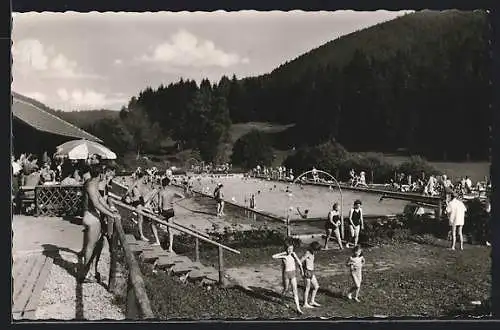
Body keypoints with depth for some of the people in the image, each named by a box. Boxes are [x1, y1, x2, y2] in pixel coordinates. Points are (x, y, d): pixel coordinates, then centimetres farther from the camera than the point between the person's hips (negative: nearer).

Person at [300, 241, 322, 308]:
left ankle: (312, 301, 23)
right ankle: (305, 304, 12)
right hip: (308, 272, -9)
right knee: (307, 288, 2)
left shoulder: (312, 253, 8)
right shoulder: (307, 254, -19)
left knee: (316, 286, 13)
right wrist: (303, 271, -11)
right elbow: (300, 262, -19)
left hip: (311, 272, 9)